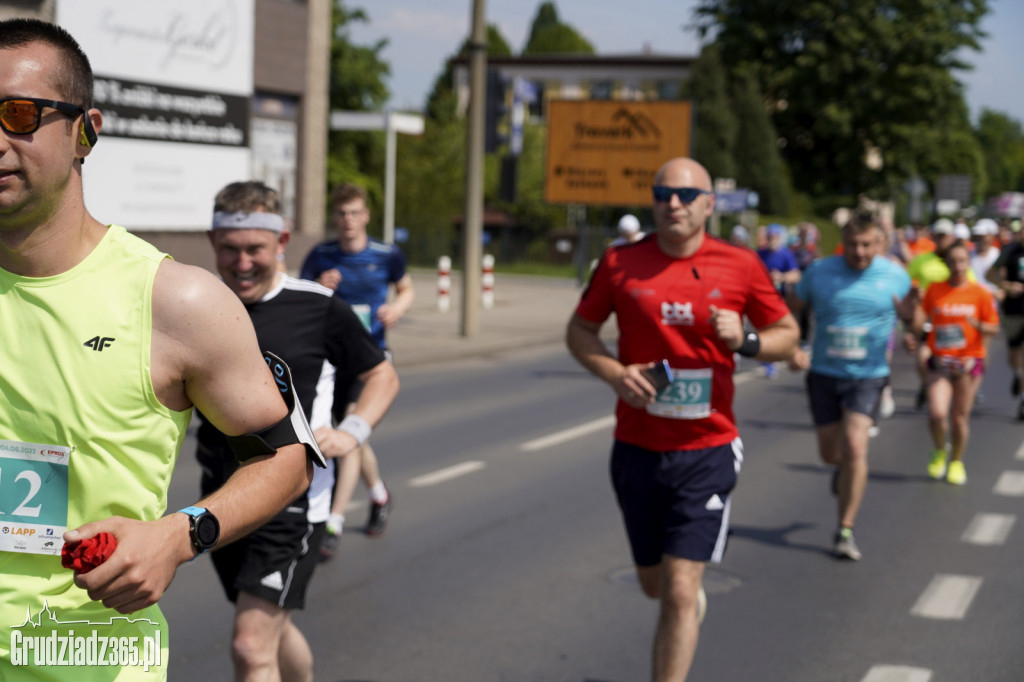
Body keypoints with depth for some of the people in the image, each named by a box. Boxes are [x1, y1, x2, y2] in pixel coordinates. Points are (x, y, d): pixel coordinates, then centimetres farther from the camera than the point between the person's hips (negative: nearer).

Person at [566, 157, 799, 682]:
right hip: (636, 449, 2)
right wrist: (613, 372, -11)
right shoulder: (621, 264, -2)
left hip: (706, 452, -2)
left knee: (679, 595, -8)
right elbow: (579, 330, 8)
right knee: (654, 585, 18)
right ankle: (694, 584, 55)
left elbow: (787, 335, 6)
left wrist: (745, 340, -15)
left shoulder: (740, 266, -3)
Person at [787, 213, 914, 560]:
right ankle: (847, 468, 49)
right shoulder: (819, 272, -4)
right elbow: (790, 311, 8)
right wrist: (792, 349, -8)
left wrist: (909, 313, -16)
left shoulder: (895, 275, -4)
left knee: (854, 447, -17)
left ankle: (845, 531, -5)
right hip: (824, 374, 2)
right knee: (830, 452, 10)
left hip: (868, 375, -2)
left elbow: (910, 318, 9)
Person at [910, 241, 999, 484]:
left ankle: (956, 461, 29)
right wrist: (915, 303, -14)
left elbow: (994, 328, 0)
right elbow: (919, 323, 5)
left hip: (969, 361, -1)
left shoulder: (981, 293, -2)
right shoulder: (934, 290, 2)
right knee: (936, 414, -14)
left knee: (960, 417, 5)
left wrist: (977, 324, -19)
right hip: (939, 362, 1)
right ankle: (939, 452, 17)